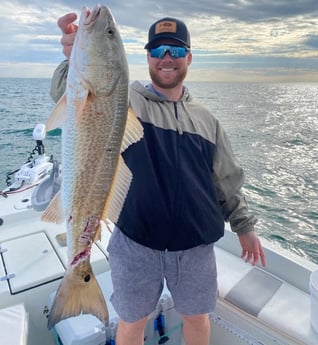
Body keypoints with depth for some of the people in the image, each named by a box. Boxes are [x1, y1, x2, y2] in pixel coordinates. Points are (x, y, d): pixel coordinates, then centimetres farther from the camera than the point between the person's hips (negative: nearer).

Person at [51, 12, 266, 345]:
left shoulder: (205, 118, 7)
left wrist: (244, 225, 12)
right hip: (135, 243, -2)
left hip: (196, 245, 3)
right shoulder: (126, 102, -5)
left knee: (196, 317, 22)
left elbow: (227, 180, 13)